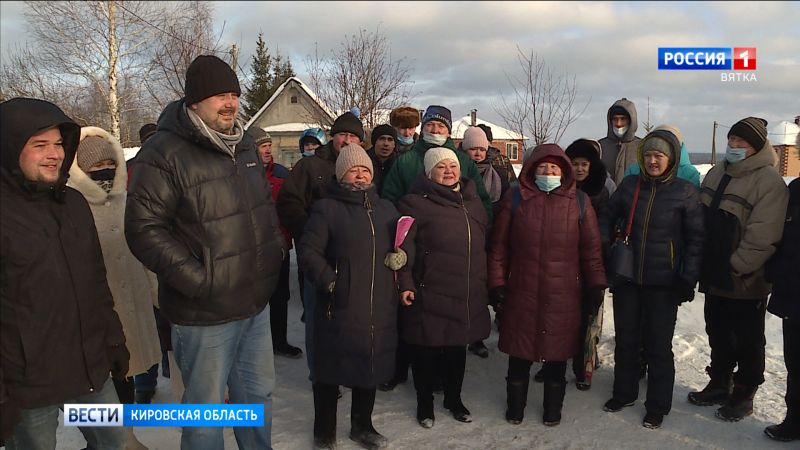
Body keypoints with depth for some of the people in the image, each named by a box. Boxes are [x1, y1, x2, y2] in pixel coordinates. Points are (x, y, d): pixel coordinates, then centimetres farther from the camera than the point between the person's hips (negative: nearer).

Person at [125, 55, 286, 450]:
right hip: (205, 313, -7)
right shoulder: (164, 153, -15)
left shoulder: (244, 145, 10)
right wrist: (198, 279, -20)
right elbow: (144, 229, -18)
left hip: (257, 304, 7)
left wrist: (276, 247, 10)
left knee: (259, 394, 22)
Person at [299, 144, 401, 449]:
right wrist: (330, 282, -17)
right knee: (331, 369, 7)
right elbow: (309, 252, -8)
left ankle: (362, 425, 37)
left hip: (380, 308, 5)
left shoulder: (386, 209, 15)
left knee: (371, 367, 17)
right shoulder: (326, 208, -2)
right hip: (339, 307, -5)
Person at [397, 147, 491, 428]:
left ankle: (454, 398, 37)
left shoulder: (472, 201, 13)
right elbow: (404, 246, -12)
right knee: (427, 351, 6)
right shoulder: (417, 203, -7)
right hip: (429, 293, -5)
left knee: (458, 348, 18)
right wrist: (405, 283, -17)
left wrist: (484, 279, 20)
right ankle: (424, 403, 26)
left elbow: (484, 243, 21)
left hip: (468, 294, 6)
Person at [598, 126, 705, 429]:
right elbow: (607, 218, 11)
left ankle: (657, 407, 22)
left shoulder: (686, 192, -5)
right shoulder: (629, 185, 2)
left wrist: (688, 279, -9)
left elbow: (695, 238, -3)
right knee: (625, 339, 15)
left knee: (658, 345, 6)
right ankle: (624, 393, 33)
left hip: (663, 283, -3)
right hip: (626, 278, 3)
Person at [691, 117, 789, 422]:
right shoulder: (716, 174, 8)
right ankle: (720, 385, 35)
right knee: (718, 334, 19)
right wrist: (702, 262, 8)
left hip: (746, 282, -7)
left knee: (748, 341, 10)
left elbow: (762, 237, -21)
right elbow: (701, 220, 14)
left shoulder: (769, 182, -16)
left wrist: (735, 267, -17)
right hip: (714, 276, 7)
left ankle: (743, 395, 25)